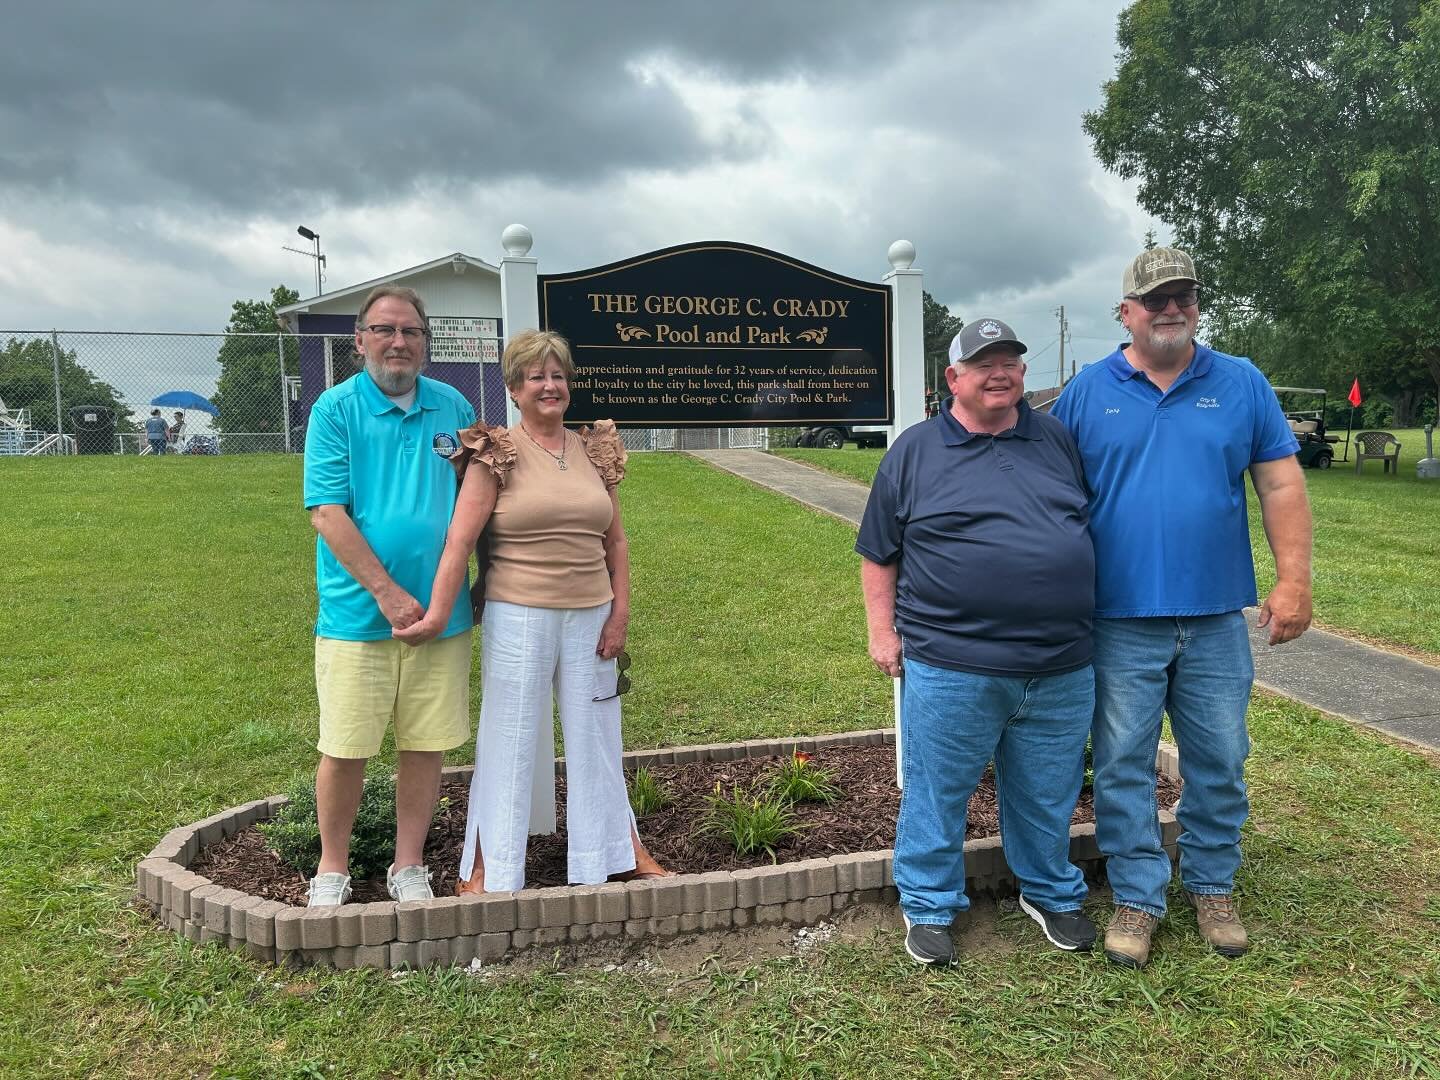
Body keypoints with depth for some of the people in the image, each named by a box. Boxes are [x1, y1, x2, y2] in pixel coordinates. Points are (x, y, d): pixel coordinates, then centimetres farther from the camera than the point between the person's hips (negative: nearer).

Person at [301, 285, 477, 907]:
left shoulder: (454, 408, 8)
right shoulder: (335, 409, -3)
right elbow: (327, 513, -10)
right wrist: (388, 593, -15)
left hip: (441, 615, 3)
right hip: (358, 615, -3)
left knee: (427, 745, 9)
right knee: (344, 750, 4)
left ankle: (409, 866, 27)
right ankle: (333, 867, 26)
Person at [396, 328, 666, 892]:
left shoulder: (594, 450, 9)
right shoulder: (497, 454, -5)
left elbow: (615, 541, 10)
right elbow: (460, 539, -12)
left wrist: (620, 614, 3)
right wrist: (437, 614, -19)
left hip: (590, 618, 4)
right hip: (518, 618, -4)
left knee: (596, 738, 16)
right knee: (507, 742, 5)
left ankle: (619, 850, 32)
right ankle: (485, 867, 20)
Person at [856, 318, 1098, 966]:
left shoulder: (1059, 442, 10)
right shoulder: (914, 452, 1)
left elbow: (1097, 528, 19)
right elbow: (878, 553, 5)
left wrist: (1095, 621, 15)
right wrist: (883, 630, -1)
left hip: (1061, 669, 3)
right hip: (950, 669, -3)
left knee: (1048, 795, 17)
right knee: (937, 792, 7)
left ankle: (1052, 894, 39)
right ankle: (928, 908, 26)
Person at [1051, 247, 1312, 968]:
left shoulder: (1241, 384, 6)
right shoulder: (1087, 392, 2)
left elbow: (1281, 485, 5)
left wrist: (1294, 580, -4)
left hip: (1216, 618, 2)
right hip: (1120, 620, -1)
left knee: (1219, 763, 12)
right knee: (1123, 766, 5)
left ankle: (1213, 887, 32)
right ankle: (1137, 898, 20)